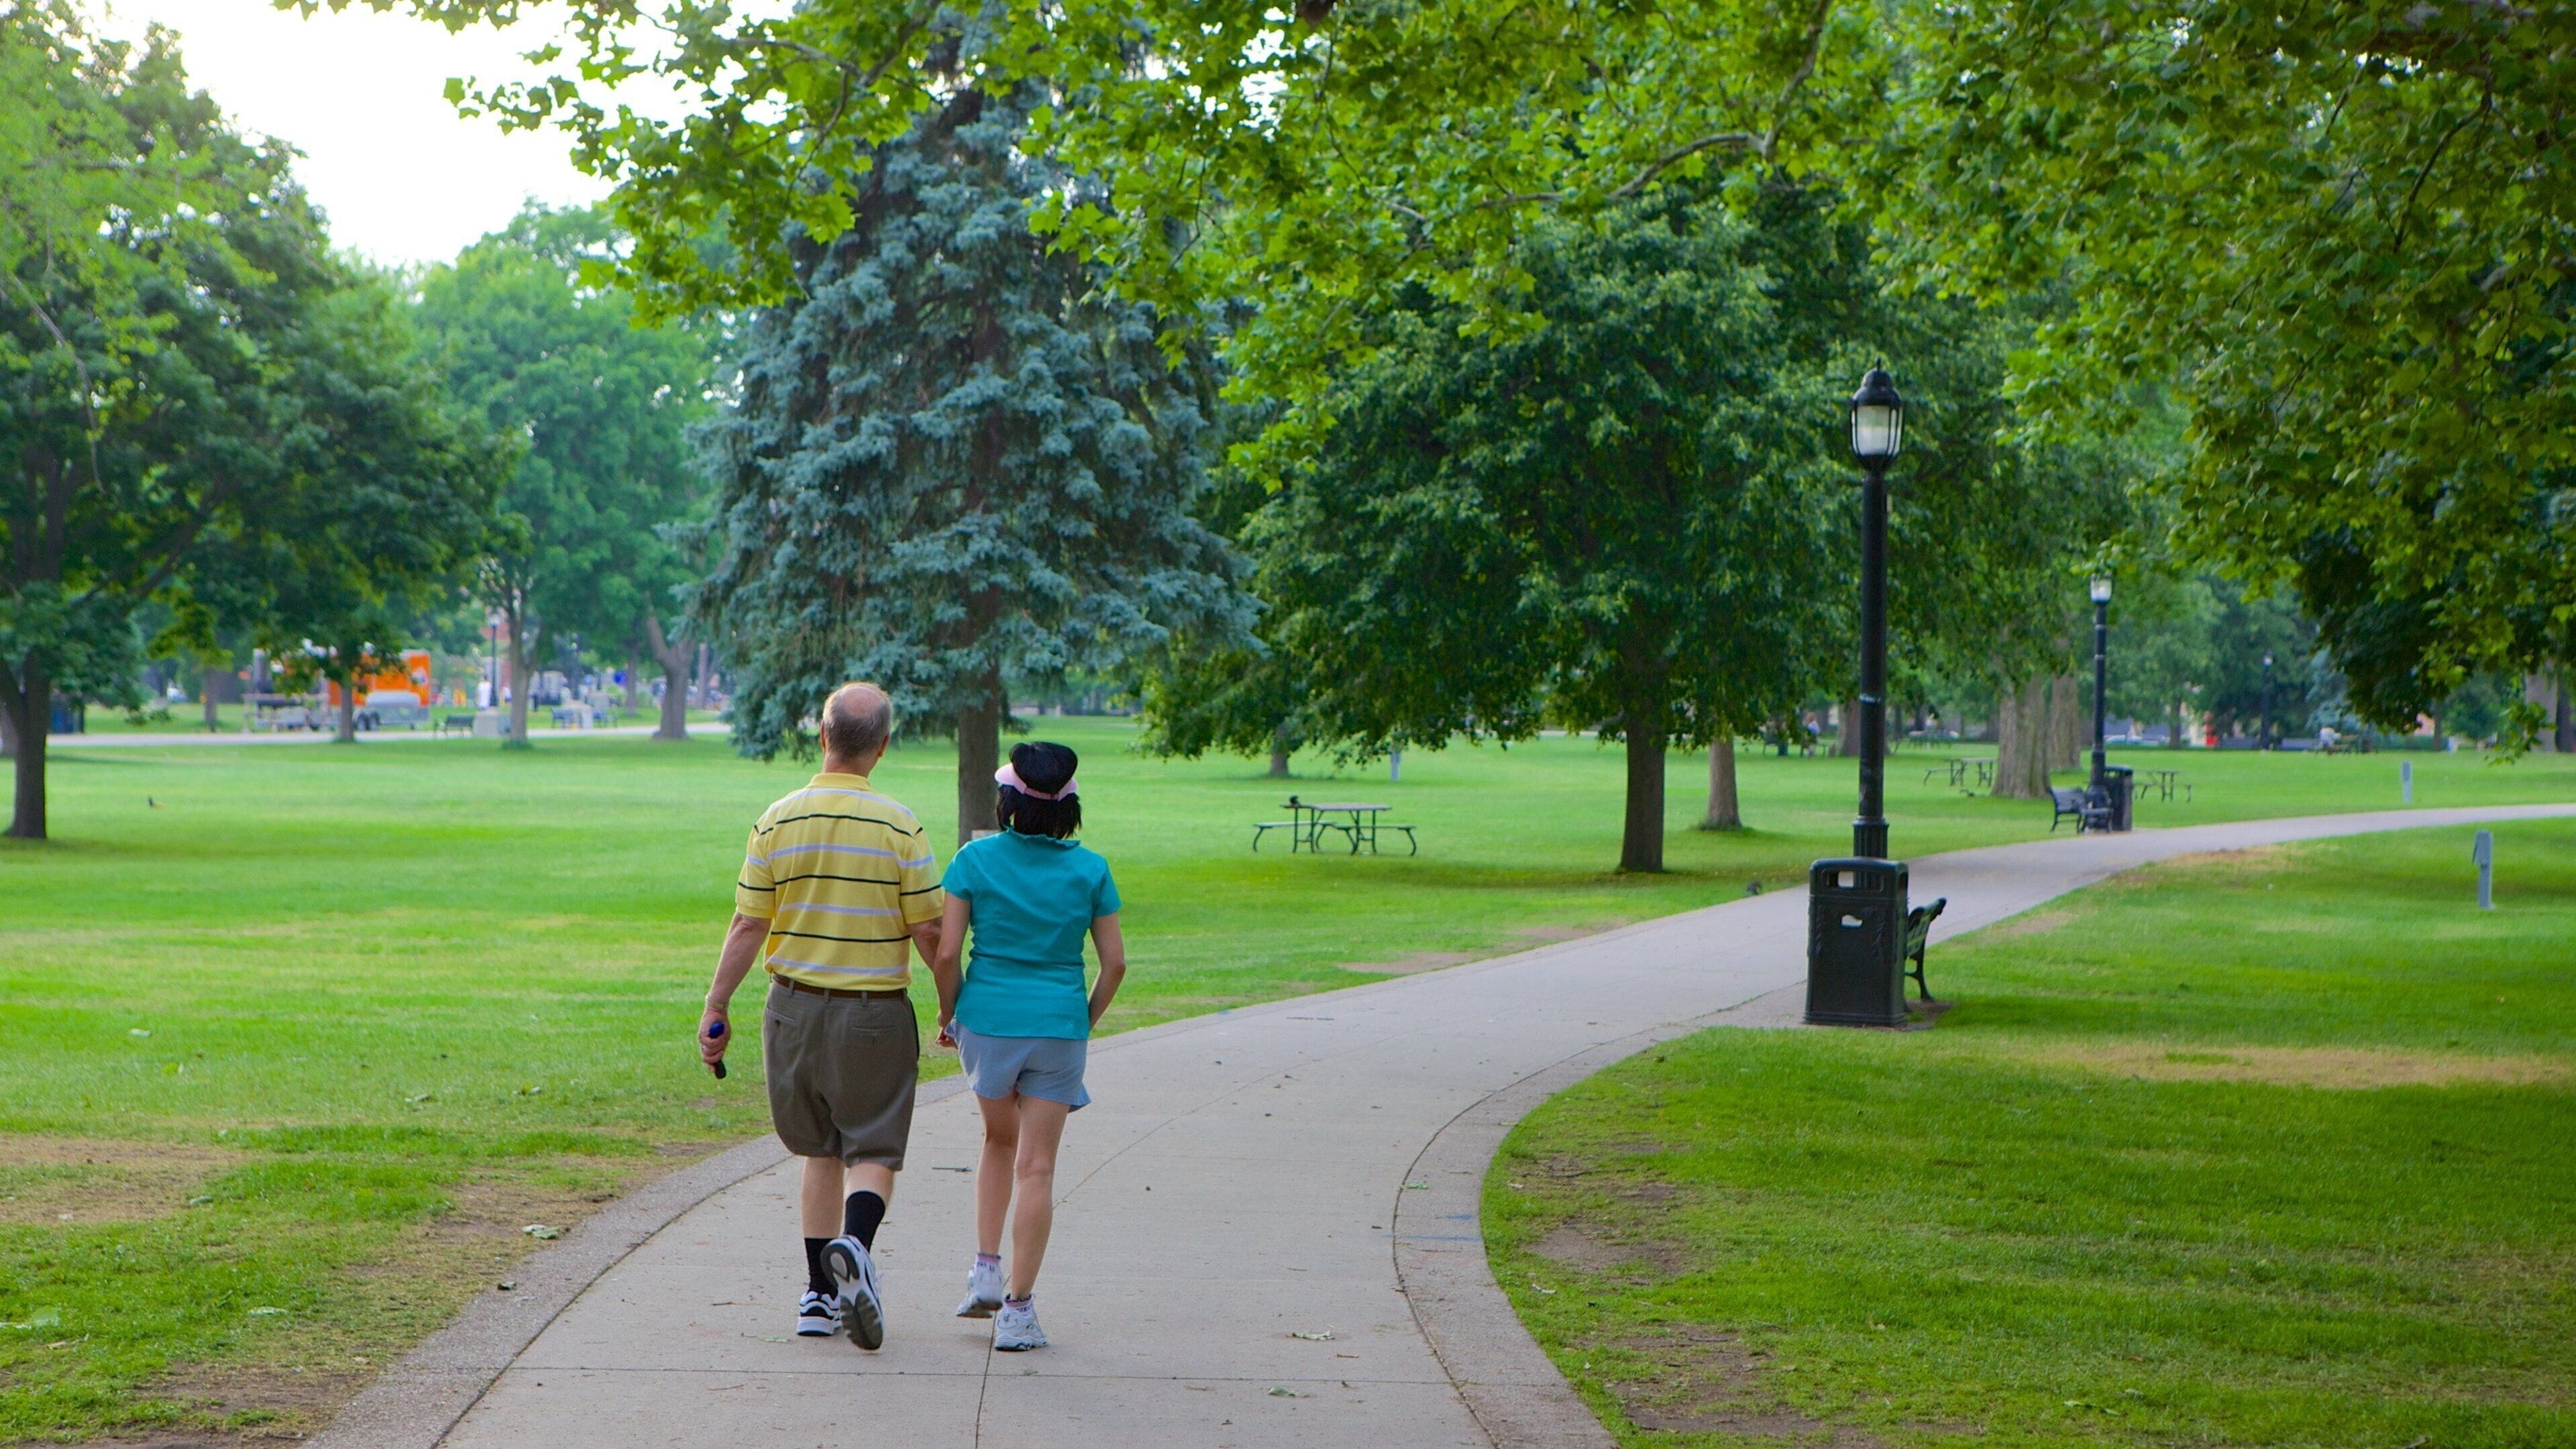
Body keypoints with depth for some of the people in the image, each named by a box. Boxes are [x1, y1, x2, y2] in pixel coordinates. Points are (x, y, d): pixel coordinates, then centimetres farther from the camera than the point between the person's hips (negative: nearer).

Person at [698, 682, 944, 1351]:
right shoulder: (900, 827, -8)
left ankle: (821, 1295, 16)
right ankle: (855, 1244, -28)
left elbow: (748, 926, -2)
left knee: (822, 1151, 16)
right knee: (873, 1152, 2)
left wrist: (717, 1008, 7)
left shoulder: (778, 821, -3)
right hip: (875, 1013, -3)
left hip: (796, 1007, 3)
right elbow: (928, 932, -6)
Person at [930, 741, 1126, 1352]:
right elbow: (1115, 963, 0)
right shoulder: (1089, 869, -1)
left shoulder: (976, 858, -4)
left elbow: (946, 951, -6)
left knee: (1000, 1140, 24)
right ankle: (1018, 1309, 1)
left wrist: (947, 1014, 8)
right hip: (1059, 1024, 0)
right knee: (1037, 1167, 3)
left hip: (988, 1020, 0)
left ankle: (986, 1273, 16)